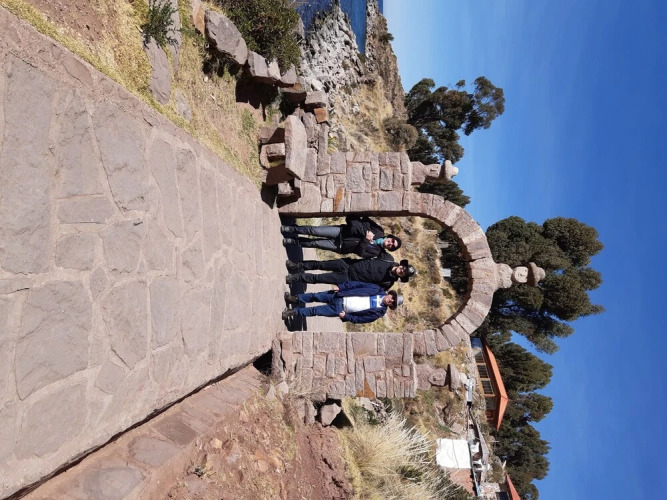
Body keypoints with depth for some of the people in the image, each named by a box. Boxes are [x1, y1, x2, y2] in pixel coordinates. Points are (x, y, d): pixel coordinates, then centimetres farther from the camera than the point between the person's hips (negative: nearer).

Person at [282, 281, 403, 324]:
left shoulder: (378, 312, -8)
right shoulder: (378, 290, -3)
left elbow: (360, 319, -6)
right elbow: (359, 284, -3)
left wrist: (346, 316, -16)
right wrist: (340, 287, -8)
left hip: (340, 310, -2)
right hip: (340, 297, 2)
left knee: (316, 310, -5)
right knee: (316, 296, 1)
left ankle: (295, 312, 10)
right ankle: (296, 299, 23)